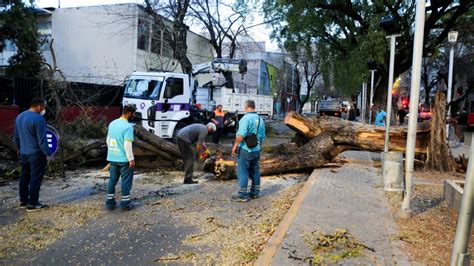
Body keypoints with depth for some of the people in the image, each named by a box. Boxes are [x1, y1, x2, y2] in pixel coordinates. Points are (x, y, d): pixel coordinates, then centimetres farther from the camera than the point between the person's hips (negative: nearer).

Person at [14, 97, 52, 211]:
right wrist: (48, 154, -16)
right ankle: (32, 204, 2)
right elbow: (42, 139, -20)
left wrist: (19, 148, 31)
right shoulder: (38, 119, -19)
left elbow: (16, 136, 19)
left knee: (24, 176, 16)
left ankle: (23, 200, 25)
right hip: (36, 153, -9)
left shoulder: (19, 117, 9)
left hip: (23, 153, 9)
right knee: (35, 178, -2)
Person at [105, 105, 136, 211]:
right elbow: (127, 145, -20)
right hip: (124, 159, -7)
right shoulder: (128, 126, -17)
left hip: (112, 158, 7)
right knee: (126, 181, 5)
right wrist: (131, 159, -14)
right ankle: (125, 203, 11)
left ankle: (110, 202, 21)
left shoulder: (112, 123, 7)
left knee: (112, 180, 15)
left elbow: (108, 140, 14)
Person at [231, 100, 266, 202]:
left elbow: (241, 135, -24)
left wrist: (235, 146, -15)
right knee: (255, 171, 15)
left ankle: (242, 195, 2)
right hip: (256, 150, 8)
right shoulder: (260, 119, 9)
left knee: (242, 172, -1)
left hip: (245, 149, -7)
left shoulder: (246, 118, -15)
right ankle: (255, 192, 24)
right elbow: (262, 137, 15)